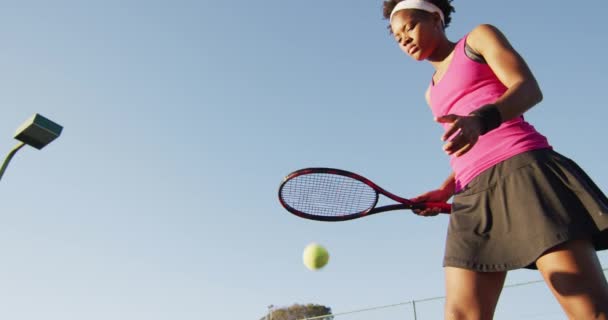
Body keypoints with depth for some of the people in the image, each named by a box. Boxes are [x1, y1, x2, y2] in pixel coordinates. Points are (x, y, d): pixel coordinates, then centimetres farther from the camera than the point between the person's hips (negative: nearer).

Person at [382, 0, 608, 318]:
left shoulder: (479, 37, 15)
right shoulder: (433, 91, 29)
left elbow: (529, 88, -3)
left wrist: (481, 120, -24)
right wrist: (445, 191, 7)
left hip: (522, 170, -5)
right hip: (473, 195, 6)